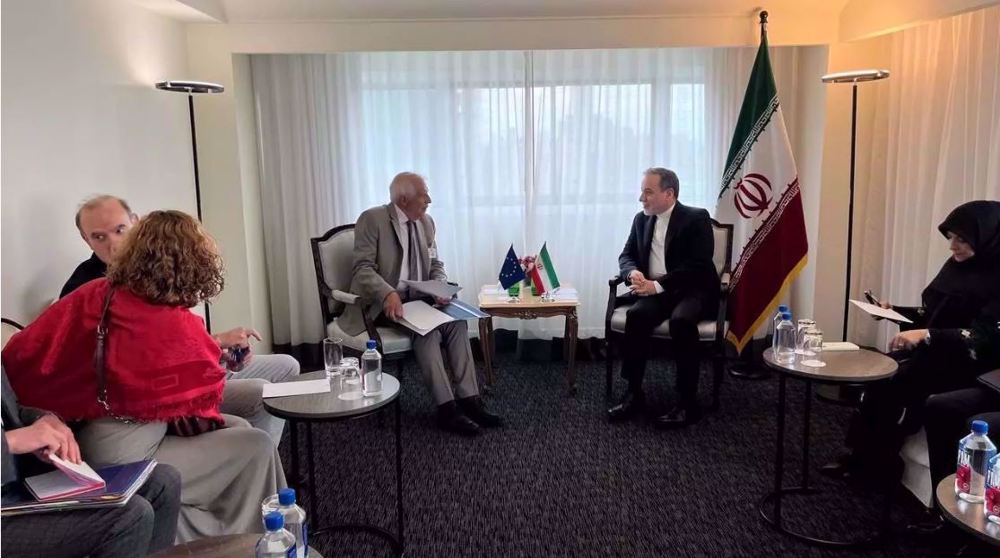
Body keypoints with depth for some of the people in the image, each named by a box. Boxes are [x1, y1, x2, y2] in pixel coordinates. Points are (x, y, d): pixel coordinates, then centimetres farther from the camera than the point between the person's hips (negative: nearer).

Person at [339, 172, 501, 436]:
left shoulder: (426, 222, 9)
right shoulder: (372, 219, -10)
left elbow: (436, 265, 13)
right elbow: (363, 268, -17)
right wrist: (388, 293, -35)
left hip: (415, 299, 6)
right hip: (380, 304, -6)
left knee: (456, 320, -20)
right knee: (428, 329, -30)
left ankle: (468, 398, -19)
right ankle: (446, 407, -25)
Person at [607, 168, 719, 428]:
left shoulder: (696, 218, -7)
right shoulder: (642, 219, 12)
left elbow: (697, 267, -16)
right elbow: (627, 255, 14)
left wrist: (658, 286, -22)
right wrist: (633, 272, -11)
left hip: (692, 290, -4)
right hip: (655, 291, 4)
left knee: (681, 320, -36)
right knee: (636, 314, -28)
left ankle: (688, 402, -25)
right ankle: (634, 392, -19)